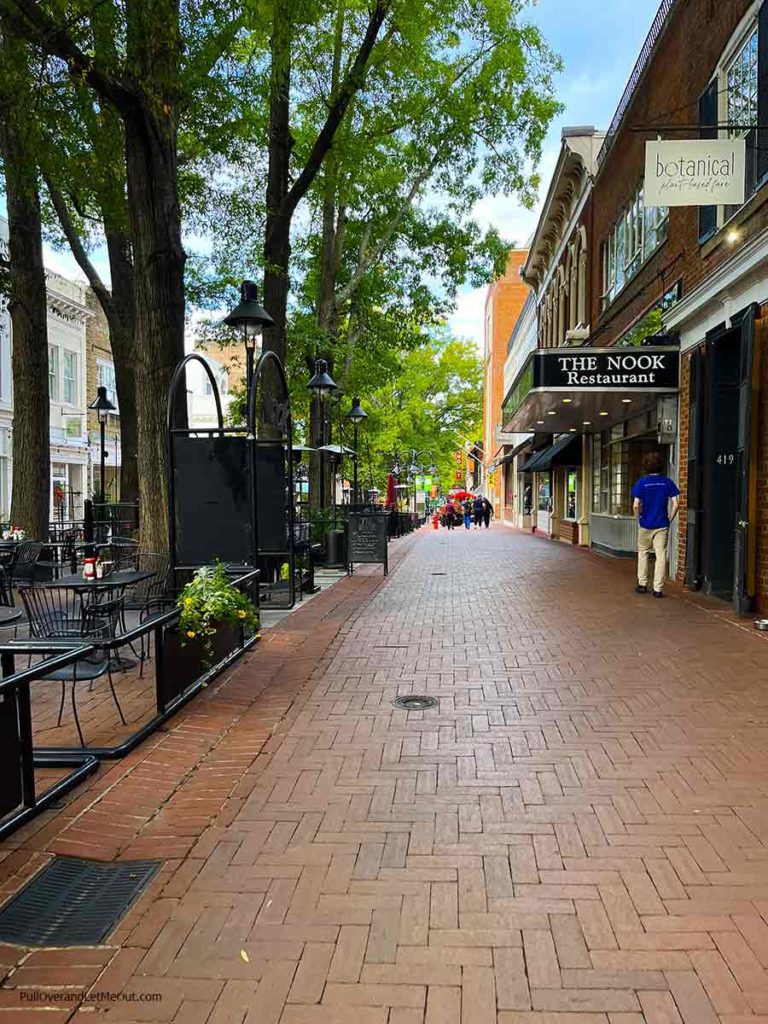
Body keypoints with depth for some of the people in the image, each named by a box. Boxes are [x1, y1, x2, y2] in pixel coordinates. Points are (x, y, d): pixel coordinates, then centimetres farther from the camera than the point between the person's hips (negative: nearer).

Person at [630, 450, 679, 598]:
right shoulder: (667, 482, -2)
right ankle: (658, 589, 3)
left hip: (645, 525, 0)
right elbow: (676, 504, -5)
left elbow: (636, 505, -10)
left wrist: (638, 520, 5)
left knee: (643, 553, 16)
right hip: (662, 525, 1)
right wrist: (669, 519, 7)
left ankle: (642, 584, 20)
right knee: (661, 555, 3)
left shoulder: (642, 482, -7)